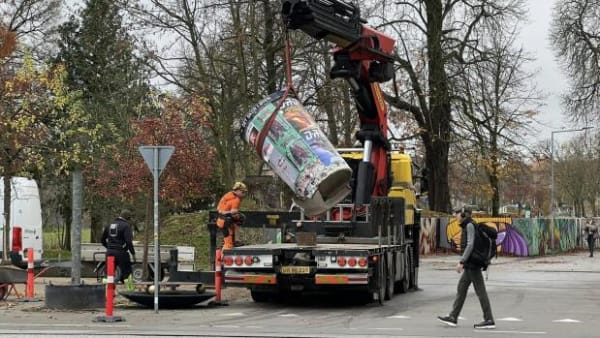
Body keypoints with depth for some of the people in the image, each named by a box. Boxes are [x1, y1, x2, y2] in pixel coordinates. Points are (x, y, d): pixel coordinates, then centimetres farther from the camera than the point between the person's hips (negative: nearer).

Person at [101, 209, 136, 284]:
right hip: (120, 252, -6)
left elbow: (103, 240, 20)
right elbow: (128, 241, -17)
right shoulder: (126, 226, -8)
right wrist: (133, 253, -10)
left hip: (109, 252, 6)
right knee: (126, 271, 2)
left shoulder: (110, 225, 14)